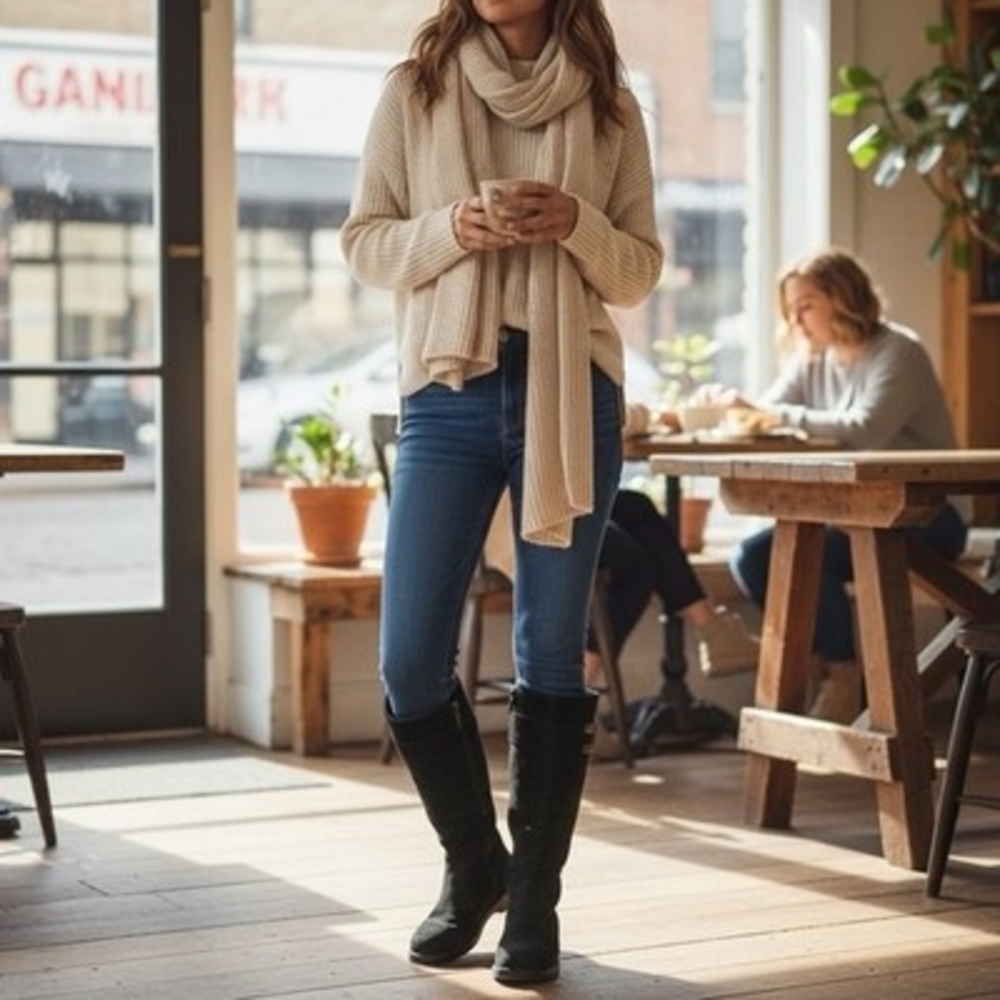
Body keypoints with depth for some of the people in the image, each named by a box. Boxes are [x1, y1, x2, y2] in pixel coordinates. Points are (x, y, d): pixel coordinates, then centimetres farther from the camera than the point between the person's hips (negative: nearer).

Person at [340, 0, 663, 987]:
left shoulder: (607, 106, 7)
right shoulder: (415, 90, 6)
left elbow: (640, 270, 9)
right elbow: (364, 241, 6)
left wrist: (578, 224, -10)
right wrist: (450, 230, -12)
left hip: (571, 390, 0)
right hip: (448, 392, 0)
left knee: (551, 657, 3)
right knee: (409, 661, -3)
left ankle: (535, 900, 14)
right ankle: (472, 866, 20)